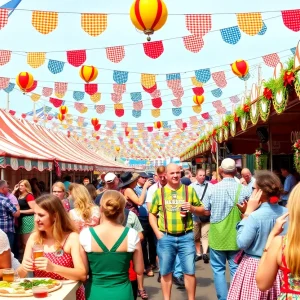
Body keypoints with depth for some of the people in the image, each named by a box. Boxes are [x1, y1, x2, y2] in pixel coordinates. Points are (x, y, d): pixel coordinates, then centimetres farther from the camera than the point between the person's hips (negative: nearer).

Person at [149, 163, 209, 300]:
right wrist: (157, 232, -3)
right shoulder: (159, 192, 4)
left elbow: (202, 210, 9)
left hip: (186, 237, 0)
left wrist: (192, 208, -11)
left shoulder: (189, 190, 5)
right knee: (166, 272, 10)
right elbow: (152, 214, 9)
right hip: (165, 238, 0)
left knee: (189, 271, 4)